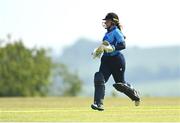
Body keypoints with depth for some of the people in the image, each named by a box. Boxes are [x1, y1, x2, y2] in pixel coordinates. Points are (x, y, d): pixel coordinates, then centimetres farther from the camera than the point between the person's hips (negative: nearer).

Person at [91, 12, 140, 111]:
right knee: (99, 79, -13)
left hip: (116, 59, -8)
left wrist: (111, 48, -34)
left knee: (120, 84, 4)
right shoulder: (108, 33, 14)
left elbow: (122, 45, -23)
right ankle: (99, 104, -19)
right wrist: (98, 51, 15)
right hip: (106, 59, 8)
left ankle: (134, 94, 34)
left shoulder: (116, 32, -12)